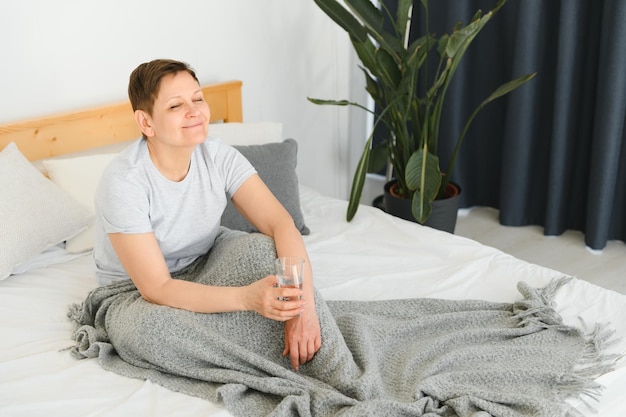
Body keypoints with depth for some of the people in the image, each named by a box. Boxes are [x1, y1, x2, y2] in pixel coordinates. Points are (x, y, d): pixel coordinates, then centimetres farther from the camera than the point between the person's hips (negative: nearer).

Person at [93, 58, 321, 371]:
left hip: (201, 276, 4)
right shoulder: (124, 184, -28)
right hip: (134, 293, -4)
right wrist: (246, 298, -45)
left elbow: (282, 225, -22)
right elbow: (157, 289, -31)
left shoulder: (220, 158, -13)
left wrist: (303, 305, -38)